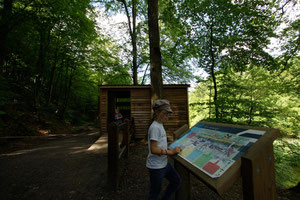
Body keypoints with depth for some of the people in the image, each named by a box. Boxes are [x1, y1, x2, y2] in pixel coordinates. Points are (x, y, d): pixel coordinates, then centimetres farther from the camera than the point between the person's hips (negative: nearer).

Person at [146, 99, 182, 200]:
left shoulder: (160, 125, 6)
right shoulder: (155, 127, -24)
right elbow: (153, 149, -26)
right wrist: (171, 152, -21)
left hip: (164, 163, 9)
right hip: (156, 166, -9)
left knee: (177, 180, 19)